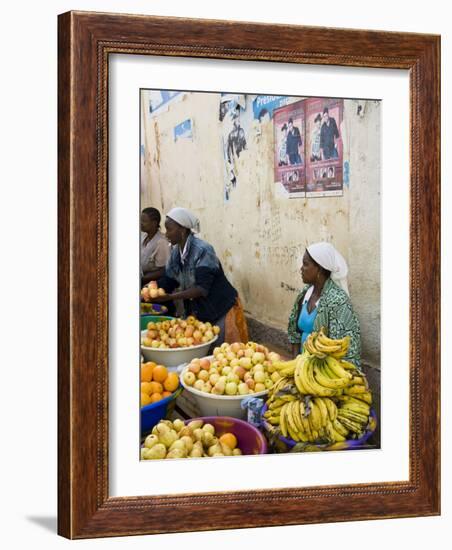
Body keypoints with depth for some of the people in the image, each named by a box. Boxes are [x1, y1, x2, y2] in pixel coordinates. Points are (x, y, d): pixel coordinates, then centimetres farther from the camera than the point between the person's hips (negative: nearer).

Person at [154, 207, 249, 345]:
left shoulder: (202, 250, -21)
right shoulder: (175, 252, 2)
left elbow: (202, 288, -27)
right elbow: (168, 281, 7)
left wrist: (170, 296, -33)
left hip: (222, 311, -7)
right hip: (198, 312, 7)